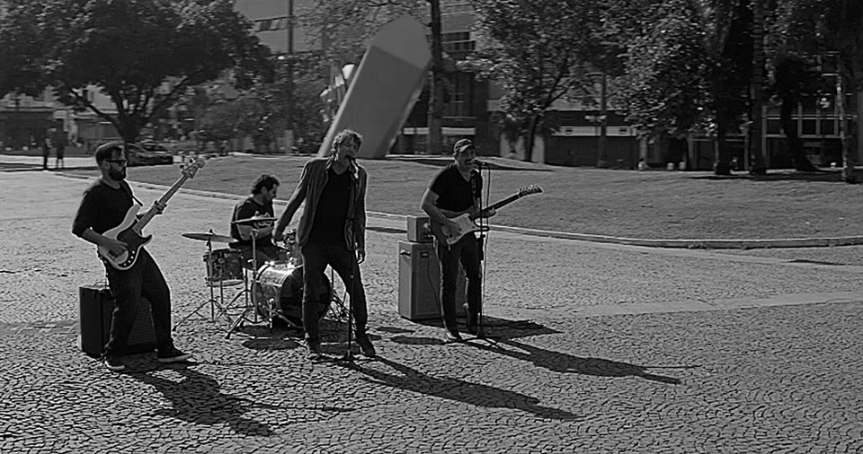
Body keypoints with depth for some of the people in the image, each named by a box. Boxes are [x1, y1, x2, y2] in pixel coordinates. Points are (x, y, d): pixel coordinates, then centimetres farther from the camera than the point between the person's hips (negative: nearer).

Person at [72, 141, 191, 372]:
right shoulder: (95, 193, -13)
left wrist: (151, 212, 6)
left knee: (161, 295, 7)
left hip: (137, 251, 9)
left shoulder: (123, 186, 13)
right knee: (128, 305, -11)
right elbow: (78, 227, -16)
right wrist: (107, 243, -22)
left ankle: (165, 350, 17)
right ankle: (112, 354, 8)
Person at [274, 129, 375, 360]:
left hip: (342, 243, 2)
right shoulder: (314, 167, -2)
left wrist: (360, 243, 7)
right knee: (311, 293, 2)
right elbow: (297, 198, 6)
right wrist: (280, 227, 6)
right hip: (313, 242, -1)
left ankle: (361, 335, 17)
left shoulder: (359, 175, 5)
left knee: (356, 289, -2)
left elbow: (359, 211, 11)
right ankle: (313, 343, 13)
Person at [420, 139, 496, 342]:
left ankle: (473, 322, 20)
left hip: (467, 232, 7)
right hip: (447, 235, -7)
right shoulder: (445, 176, -14)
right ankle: (450, 327, 5)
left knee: (475, 276, 8)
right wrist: (447, 223, -21)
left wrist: (484, 213, -1)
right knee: (449, 281, -3)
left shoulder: (476, 177, 10)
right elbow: (425, 204, -17)